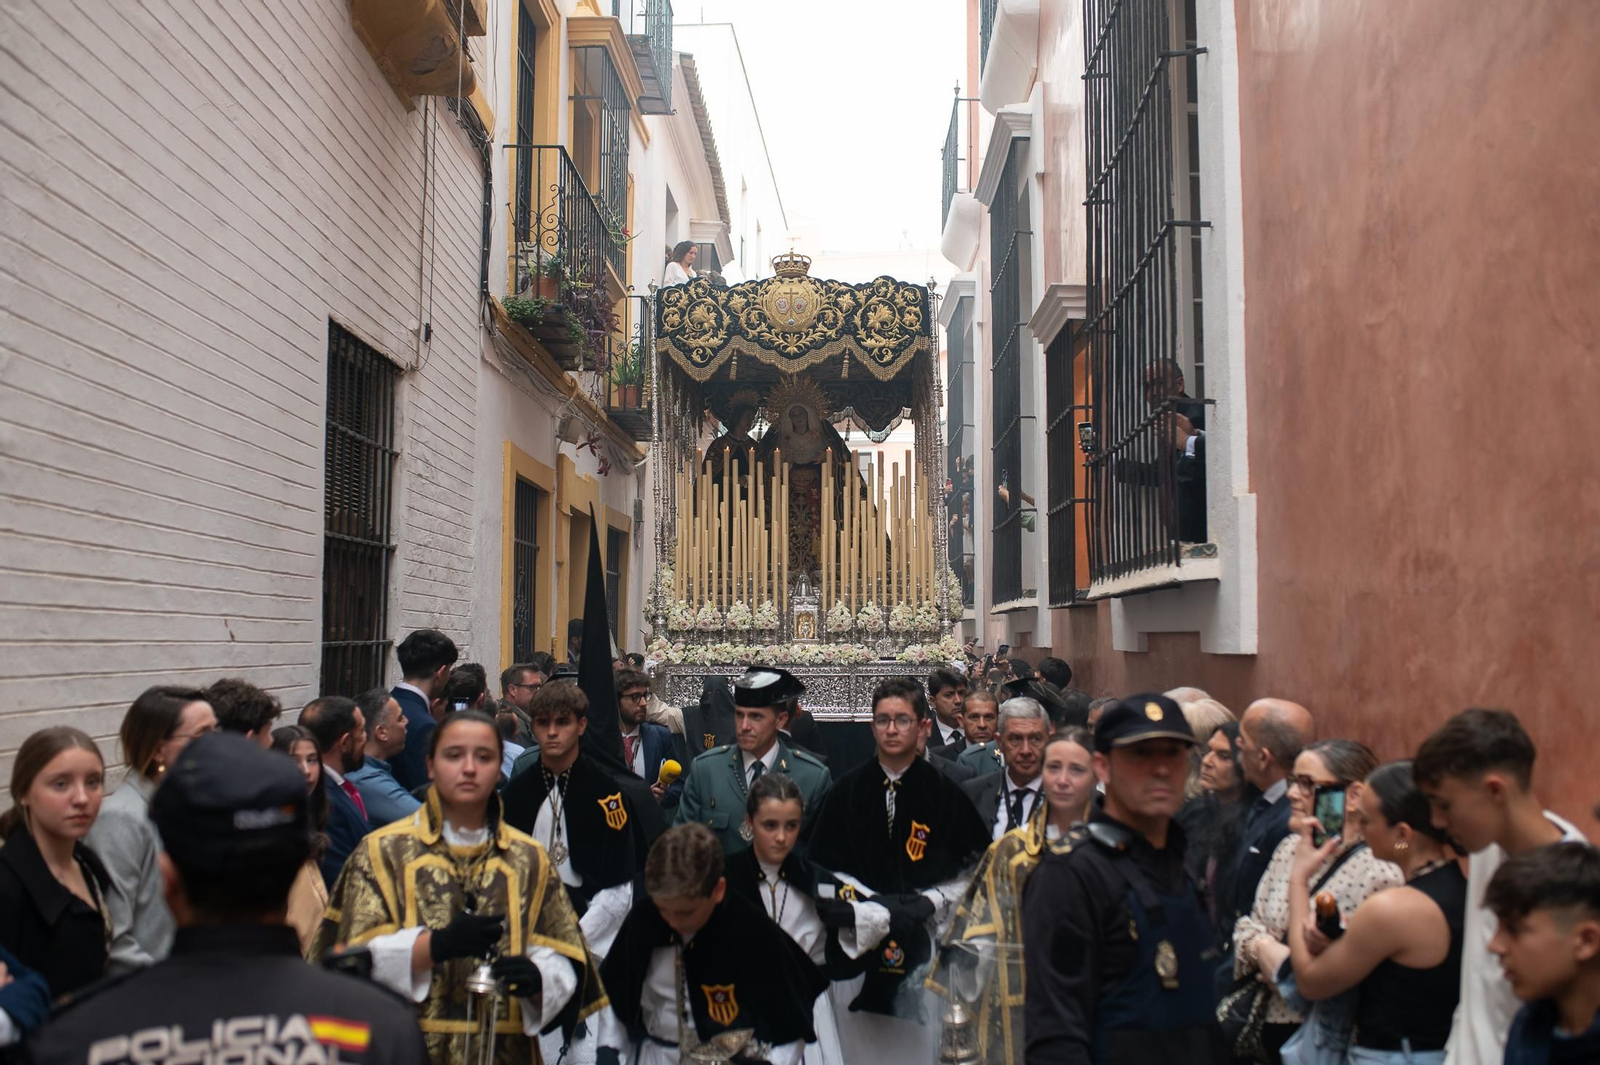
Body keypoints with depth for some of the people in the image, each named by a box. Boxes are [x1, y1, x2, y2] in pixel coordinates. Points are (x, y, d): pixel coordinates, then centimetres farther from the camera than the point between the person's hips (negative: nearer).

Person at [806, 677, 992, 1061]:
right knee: (860, 1045, 4)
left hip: (924, 945, 0)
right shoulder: (848, 791, 4)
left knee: (921, 1045, 1)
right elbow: (822, 867, 1)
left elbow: (975, 867, 1)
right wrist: (873, 900, -11)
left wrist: (928, 903, -11)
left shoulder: (944, 792, 2)